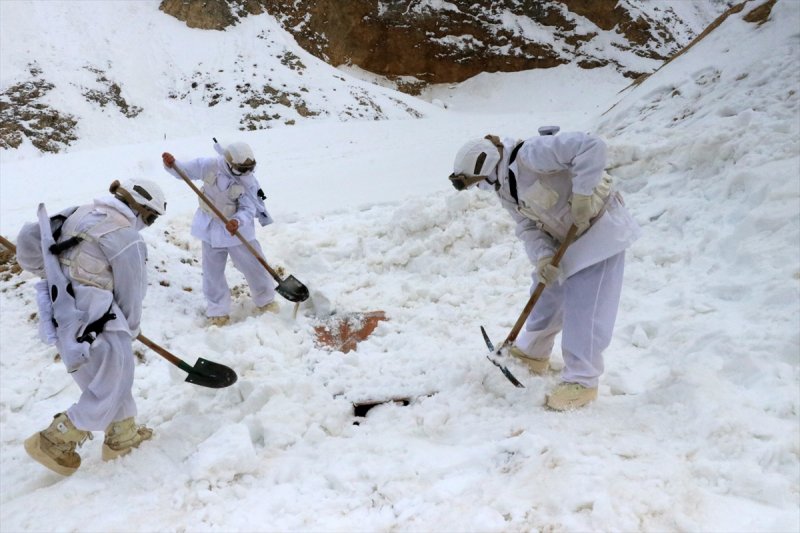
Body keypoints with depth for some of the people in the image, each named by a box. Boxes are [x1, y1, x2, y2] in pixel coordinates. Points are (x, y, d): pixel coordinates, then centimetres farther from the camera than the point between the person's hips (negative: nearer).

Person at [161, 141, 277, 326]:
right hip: (211, 228, 1)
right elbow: (185, 171, -3)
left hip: (238, 229, -1)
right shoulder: (210, 166, -16)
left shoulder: (249, 182, -18)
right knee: (213, 271, 8)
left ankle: (266, 301, 30)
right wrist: (172, 164, -24)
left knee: (254, 265, 6)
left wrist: (238, 221, -41)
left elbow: (248, 210, -21)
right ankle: (218, 311, 24)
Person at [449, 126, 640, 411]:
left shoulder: (531, 154, -29)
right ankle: (533, 353, 37)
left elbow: (591, 146, -35)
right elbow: (528, 228, -2)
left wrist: (582, 196, -33)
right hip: (565, 237, 9)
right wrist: (543, 258, -20)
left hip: (601, 226, -9)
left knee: (584, 305, -9)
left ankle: (582, 381, 2)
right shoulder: (503, 188, 0)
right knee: (546, 294, 16)